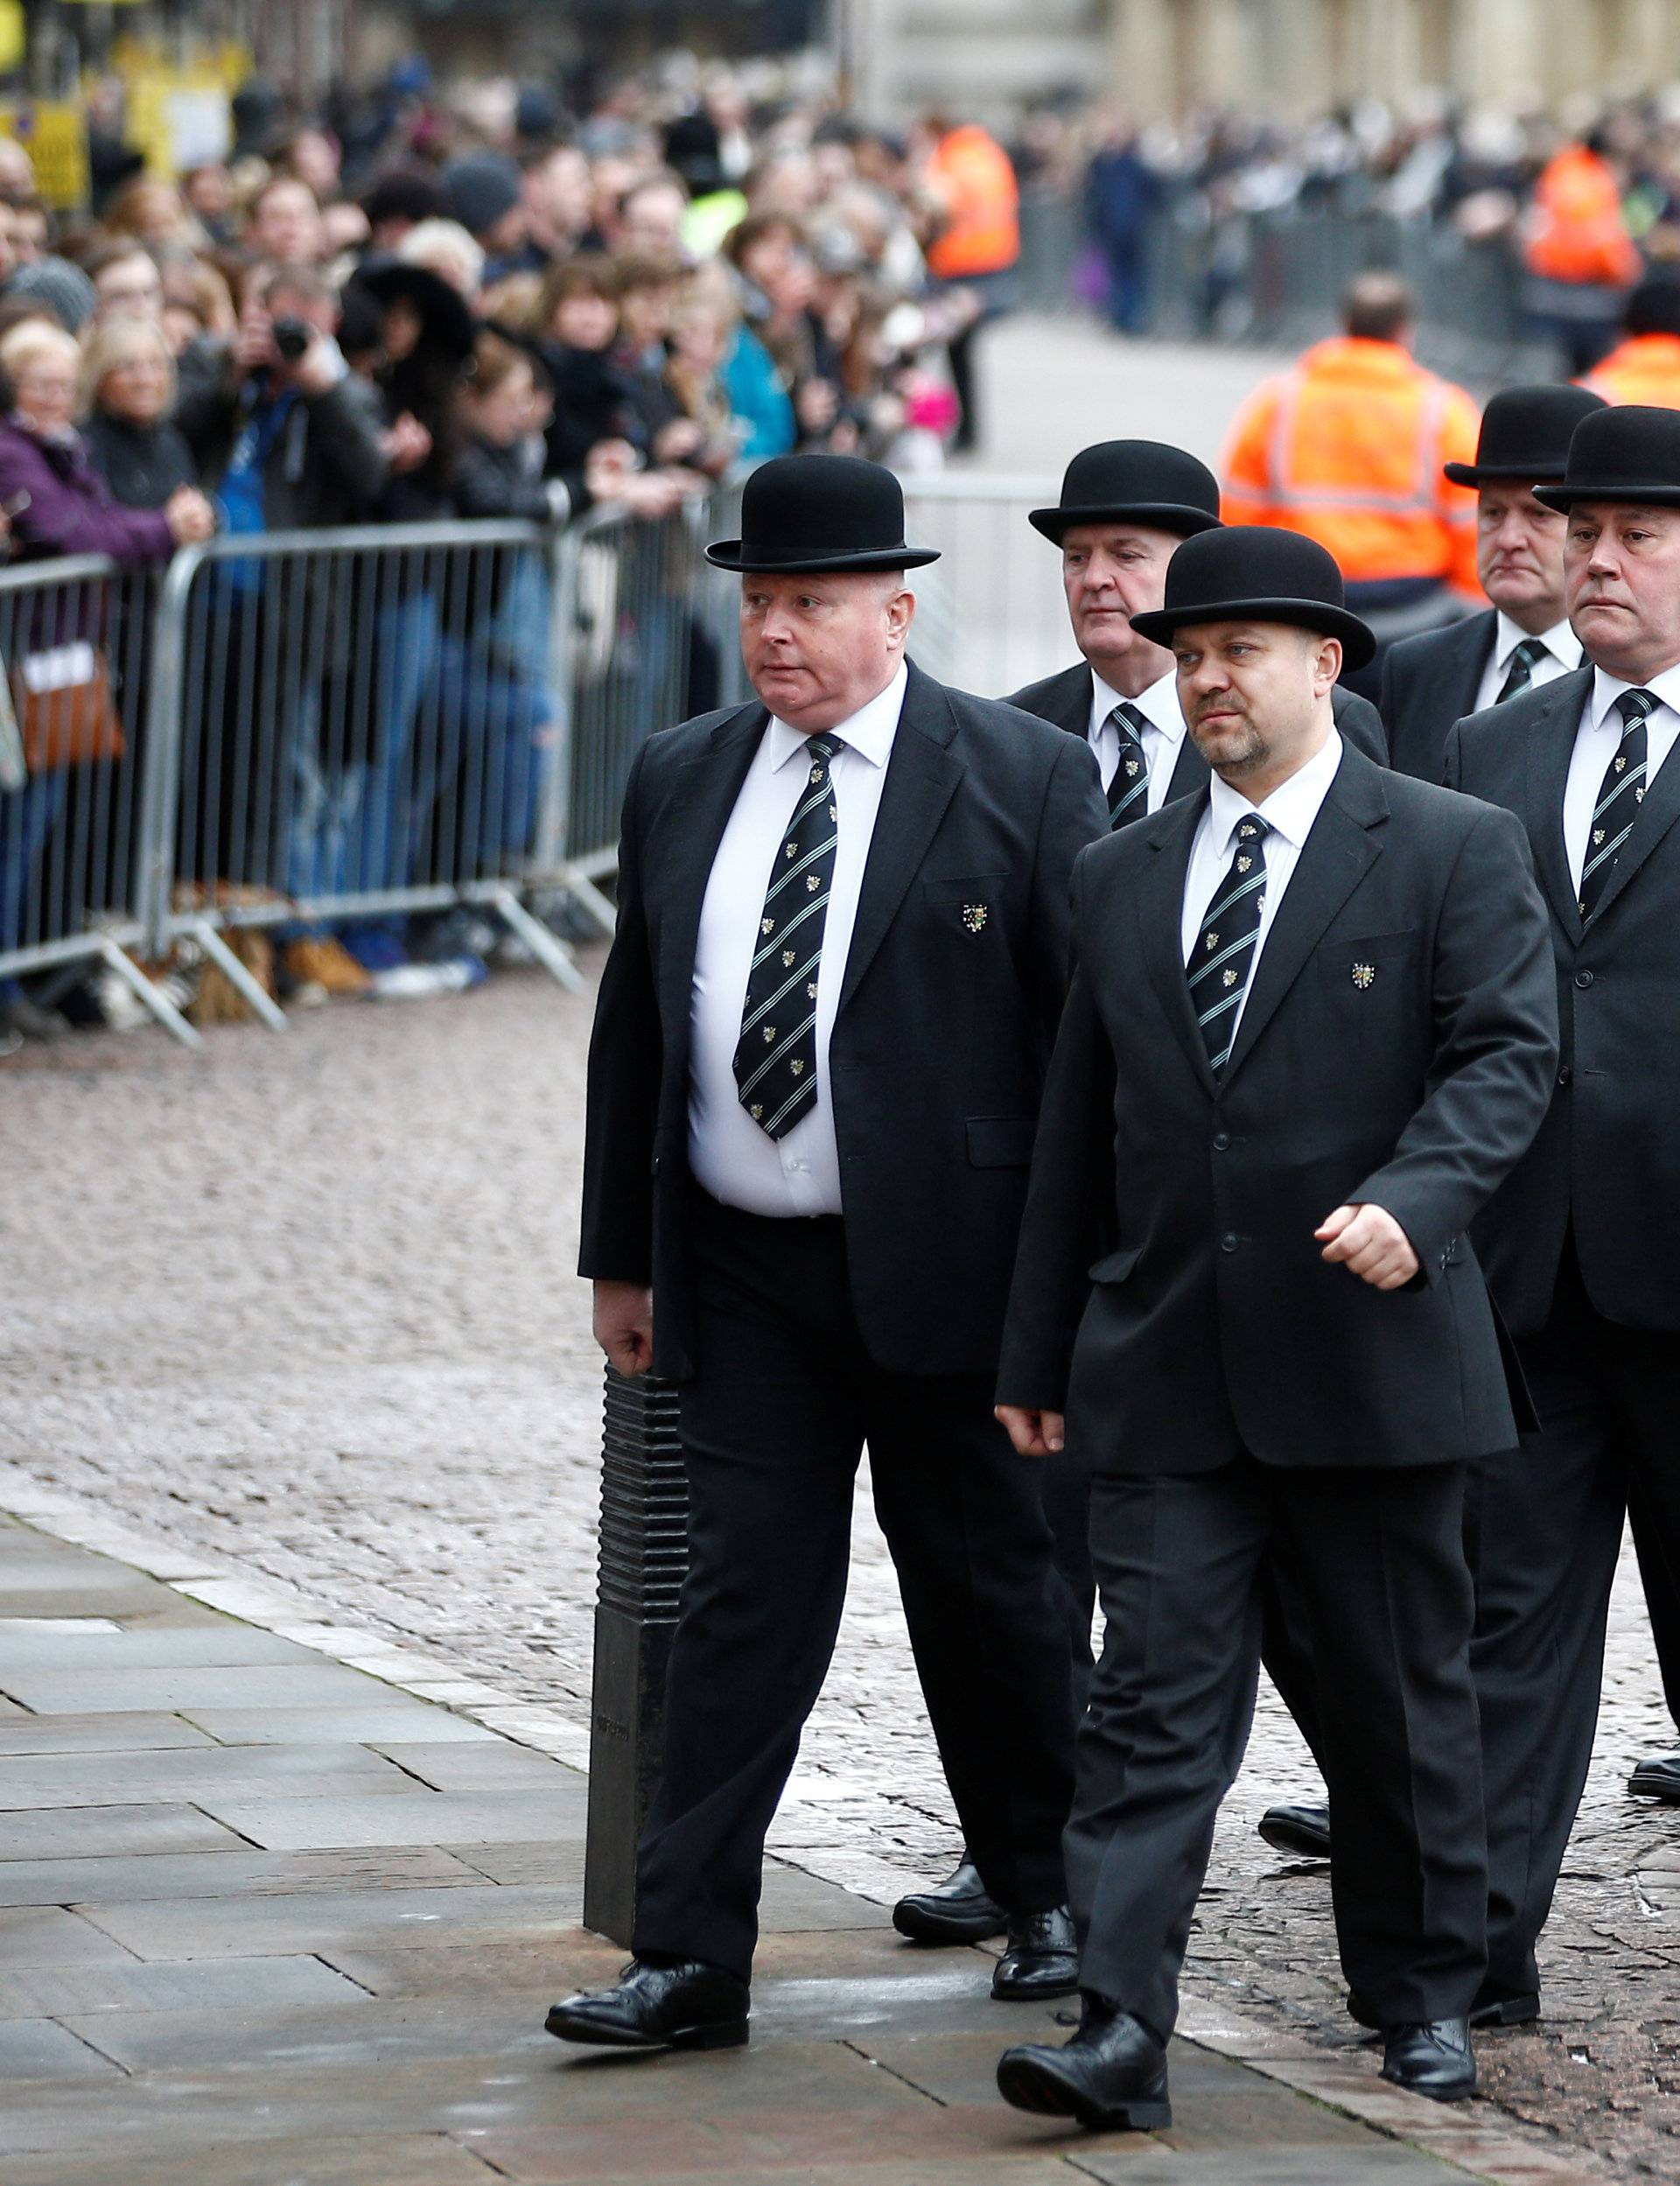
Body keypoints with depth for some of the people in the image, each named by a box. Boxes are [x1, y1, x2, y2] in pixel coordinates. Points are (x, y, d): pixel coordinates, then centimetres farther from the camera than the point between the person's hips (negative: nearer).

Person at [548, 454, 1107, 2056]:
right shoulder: (681, 781, 8)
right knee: (741, 1597, 1)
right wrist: (620, 1254, 13)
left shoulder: (1021, 779, -6)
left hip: (944, 1265, -3)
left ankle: (1049, 1899, 27)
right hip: (744, 1273, 3)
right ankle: (690, 1957, 0)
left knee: (985, 1591, 9)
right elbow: (635, 1025, 14)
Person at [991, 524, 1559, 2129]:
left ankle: (1421, 1995, 25)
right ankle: (1119, 2033, -12)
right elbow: (1077, 1130, 16)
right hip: (1164, 1376, 3)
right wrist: (1038, 1351, 14)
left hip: (1369, 1354, -2)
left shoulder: (1455, 852, 1)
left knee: (1399, 1698, 9)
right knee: (1156, 1699, -6)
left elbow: (1506, 1053, -9)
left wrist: (1413, 1196, -28)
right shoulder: (1120, 877, 13)